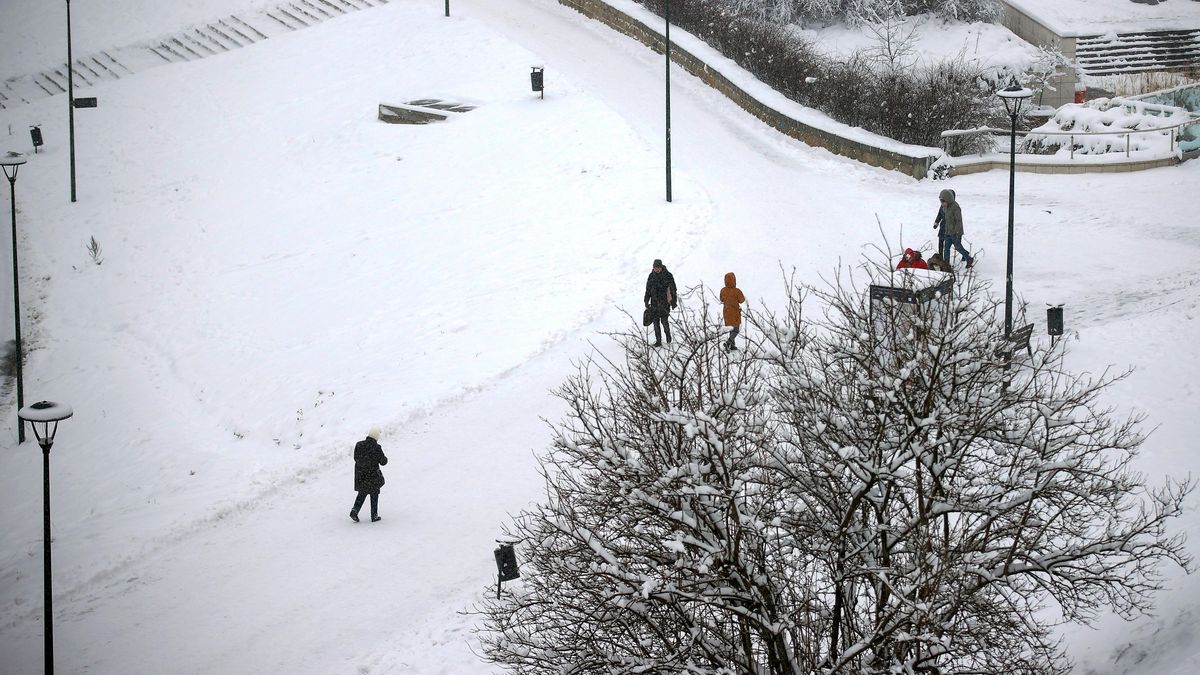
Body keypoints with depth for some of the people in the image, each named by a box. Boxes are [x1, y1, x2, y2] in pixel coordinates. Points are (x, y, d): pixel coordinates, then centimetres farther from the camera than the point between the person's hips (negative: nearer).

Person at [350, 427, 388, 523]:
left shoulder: (358, 445, -5)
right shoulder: (376, 448, -19)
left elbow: (356, 458, 7)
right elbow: (383, 462, -11)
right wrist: (384, 457, 11)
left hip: (360, 475, 4)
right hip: (373, 475, -4)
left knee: (362, 493, 21)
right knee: (374, 495, 13)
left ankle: (355, 510, 4)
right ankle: (374, 516, 19)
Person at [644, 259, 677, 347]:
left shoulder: (667, 275, -6)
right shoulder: (651, 276, 4)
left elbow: (673, 289, 0)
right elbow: (648, 290, 13)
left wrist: (674, 302, 0)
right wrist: (646, 302, 12)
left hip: (665, 302, -4)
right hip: (655, 302, 4)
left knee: (664, 321, -6)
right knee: (656, 321, 2)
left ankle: (668, 335, 23)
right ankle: (658, 341, 8)